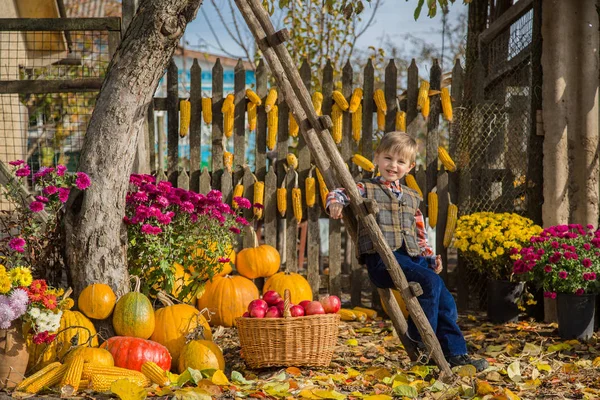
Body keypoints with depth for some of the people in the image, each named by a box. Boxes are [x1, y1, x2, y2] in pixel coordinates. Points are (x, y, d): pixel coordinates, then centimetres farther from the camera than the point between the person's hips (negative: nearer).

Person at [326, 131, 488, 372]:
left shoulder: (412, 198, 24)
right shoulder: (367, 189, 7)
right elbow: (339, 193, -6)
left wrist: (430, 257, 10)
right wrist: (336, 202, -29)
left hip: (413, 258, 7)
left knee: (445, 300, -4)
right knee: (430, 281, -27)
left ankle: (456, 354, 4)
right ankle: (419, 339, -15)